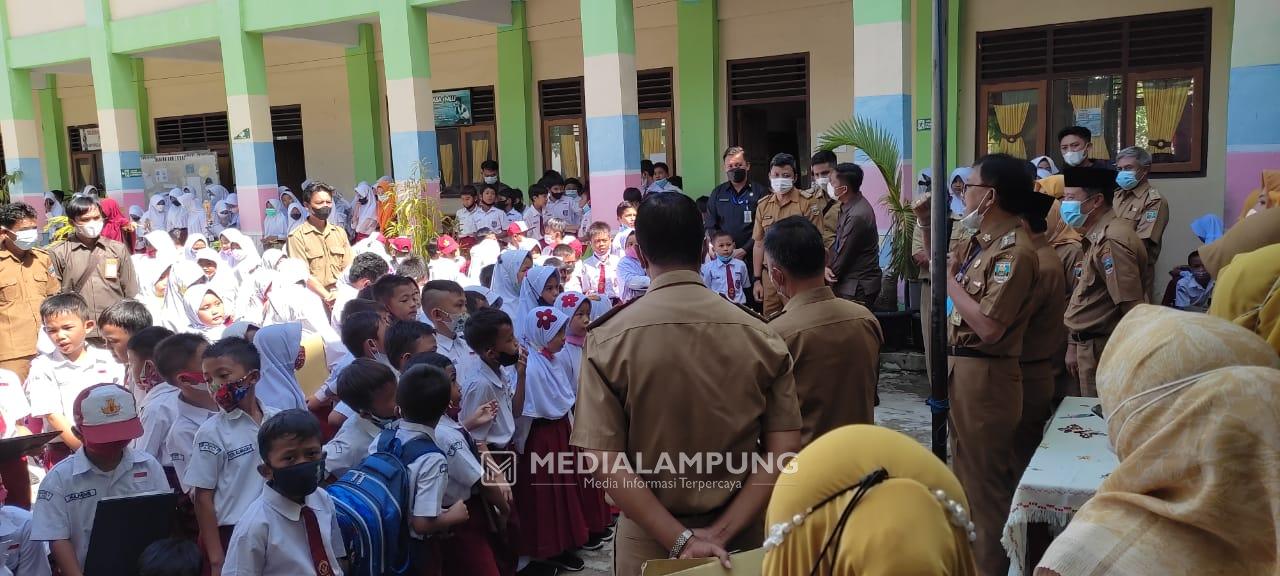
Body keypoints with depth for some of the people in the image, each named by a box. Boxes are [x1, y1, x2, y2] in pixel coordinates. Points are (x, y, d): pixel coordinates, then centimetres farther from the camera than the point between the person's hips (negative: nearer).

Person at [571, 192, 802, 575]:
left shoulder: (607, 339, -14)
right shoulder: (759, 335, -9)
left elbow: (603, 460, -18)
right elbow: (784, 449, -11)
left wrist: (681, 540, -16)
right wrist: (721, 532, -11)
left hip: (649, 539, -1)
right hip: (742, 534, 2)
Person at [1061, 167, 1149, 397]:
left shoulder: (1111, 241, -20)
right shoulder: (1098, 237, 11)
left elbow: (1133, 309, -23)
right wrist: (1075, 347, 17)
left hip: (1102, 351, -9)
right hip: (1089, 347, 9)